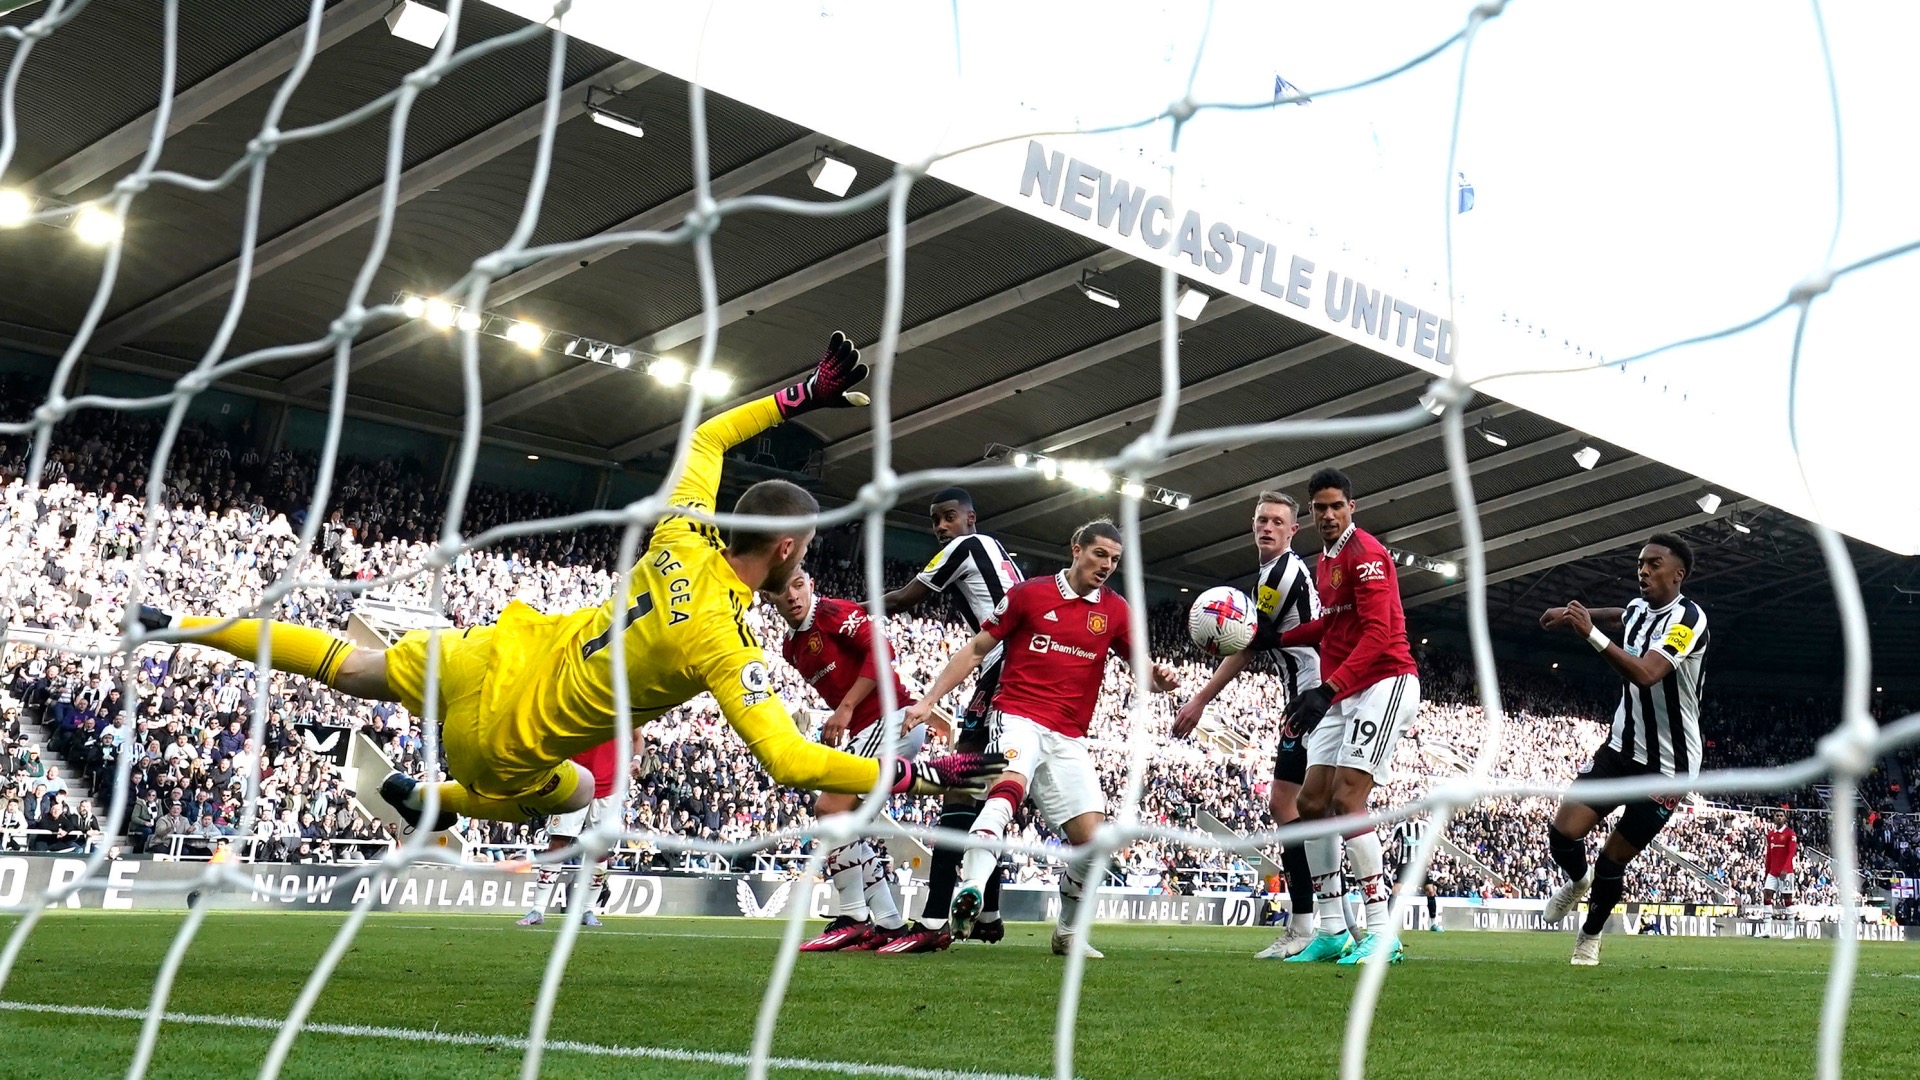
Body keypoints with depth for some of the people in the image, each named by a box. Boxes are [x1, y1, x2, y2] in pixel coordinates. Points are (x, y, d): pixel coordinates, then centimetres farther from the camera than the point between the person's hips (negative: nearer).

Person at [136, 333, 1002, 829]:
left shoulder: (684, 536, -12)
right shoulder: (723, 642, -29)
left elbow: (702, 439, 7)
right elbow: (788, 759, -32)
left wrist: (799, 395, 8)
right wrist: (916, 774, -30)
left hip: (490, 656, 4)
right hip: (502, 739, -4)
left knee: (358, 669, 26)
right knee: (575, 796, 29)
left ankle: (188, 628, 33)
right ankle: (430, 801, 36)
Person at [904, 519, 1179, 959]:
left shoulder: (1116, 610, 11)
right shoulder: (1029, 593, 3)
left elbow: (1143, 668, 10)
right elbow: (976, 649, 6)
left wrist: (1159, 677, -16)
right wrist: (929, 700, 0)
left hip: (1069, 739, 4)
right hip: (1018, 716, -4)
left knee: (1093, 840, -5)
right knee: (1009, 785, -36)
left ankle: (1067, 931, 19)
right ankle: (970, 890, -49)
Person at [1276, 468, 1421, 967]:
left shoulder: (1365, 553, -13)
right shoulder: (1325, 560, 16)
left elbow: (1377, 634, -21)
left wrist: (1327, 690, -28)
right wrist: (1274, 639, 22)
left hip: (1384, 683, -10)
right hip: (1343, 694, 10)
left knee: (1346, 799, -19)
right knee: (1312, 802, 4)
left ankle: (1382, 933, -16)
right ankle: (1330, 932, 9)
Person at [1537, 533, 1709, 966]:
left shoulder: (1688, 618, -19)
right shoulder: (1638, 609, 4)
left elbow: (1645, 674, -35)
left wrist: (1591, 632, -39)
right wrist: (1574, 614, 28)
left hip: (1668, 764, -6)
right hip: (1621, 747, 6)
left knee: (1612, 860, 0)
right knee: (1562, 833, -6)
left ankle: (1591, 935, 26)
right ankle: (1578, 882, 29)